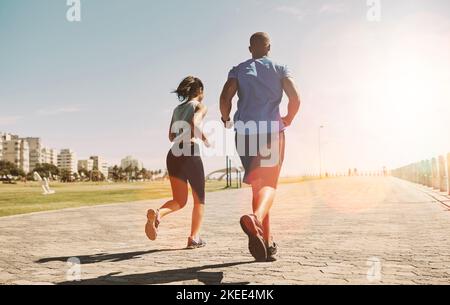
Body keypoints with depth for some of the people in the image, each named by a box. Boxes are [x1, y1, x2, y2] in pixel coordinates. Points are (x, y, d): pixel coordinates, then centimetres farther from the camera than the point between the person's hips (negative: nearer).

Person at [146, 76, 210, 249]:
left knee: (179, 200, 9)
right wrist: (205, 140, -6)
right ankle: (194, 238, 10)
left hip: (173, 154, 5)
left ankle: (157, 214, -20)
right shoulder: (200, 106, 3)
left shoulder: (177, 109, 20)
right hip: (190, 153, -5)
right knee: (199, 199, 13)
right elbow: (194, 123, -19)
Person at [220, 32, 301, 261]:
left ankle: (266, 242, 11)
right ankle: (256, 217, -39)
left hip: (245, 133, 2)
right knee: (268, 185, -5)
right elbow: (295, 99, -3)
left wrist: (226, 120, 13)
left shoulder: (239, 70, 13)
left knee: (257, 185, 12)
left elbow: (225, 98, -4)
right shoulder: (280, 69, 11)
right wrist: (287, 121, 14)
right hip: (272, 131, -2)